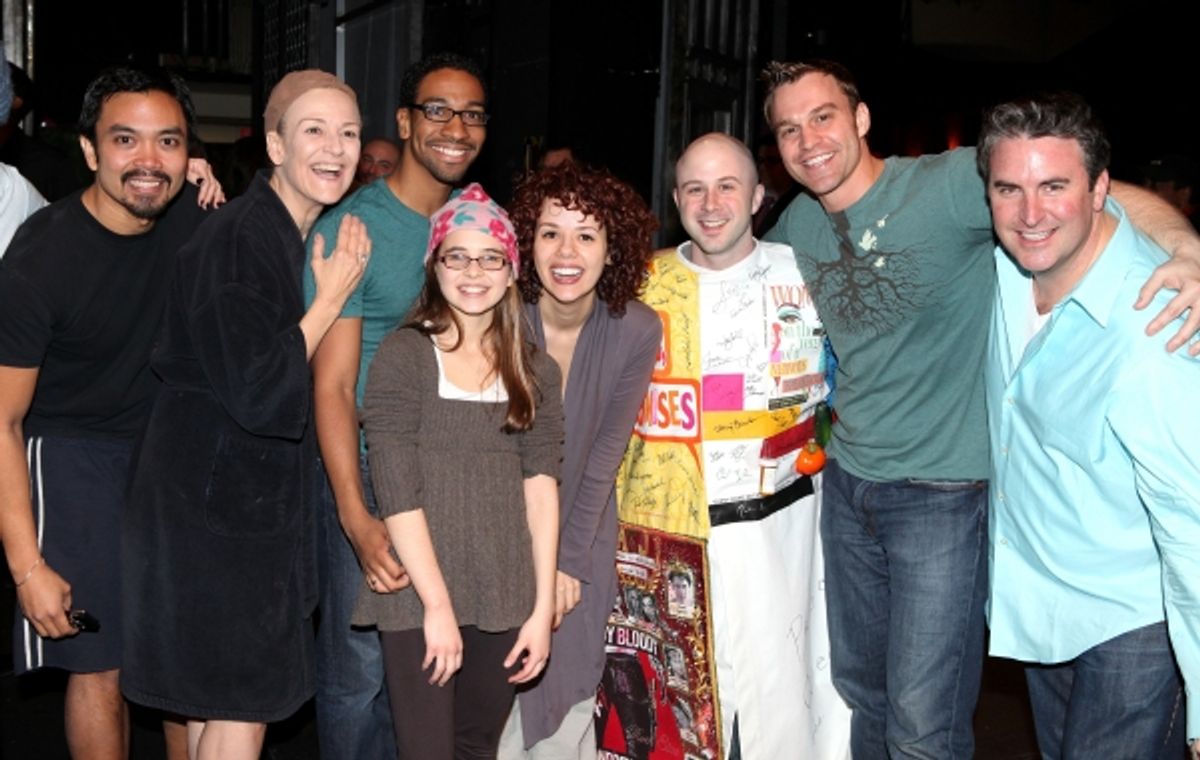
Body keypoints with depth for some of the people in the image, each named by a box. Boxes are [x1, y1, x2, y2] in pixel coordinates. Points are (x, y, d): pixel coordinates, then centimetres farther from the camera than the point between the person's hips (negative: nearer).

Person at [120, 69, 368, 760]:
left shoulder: (311, 237, 8)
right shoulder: (236, 240, -20)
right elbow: (258, 392, -24)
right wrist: (332, 296, -18)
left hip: (260, 493, 9)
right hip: (212, 501, -9)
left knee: (219, 696, 19)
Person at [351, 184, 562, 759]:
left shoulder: (535, 370, 8)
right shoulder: (404, 354, -5)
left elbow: (540, 491, 4)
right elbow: (397, 492, -10)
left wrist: (543, 608, -2)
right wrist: (438, 604, -12)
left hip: (505, 603, 4)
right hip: (419, 599, -4)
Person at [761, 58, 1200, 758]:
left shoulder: (950, 184, -16)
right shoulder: (796, 226, 3)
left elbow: (1114, 196, -20)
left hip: (944, 491, -6)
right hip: (848, 483, 6)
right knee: (860, 693, 21)